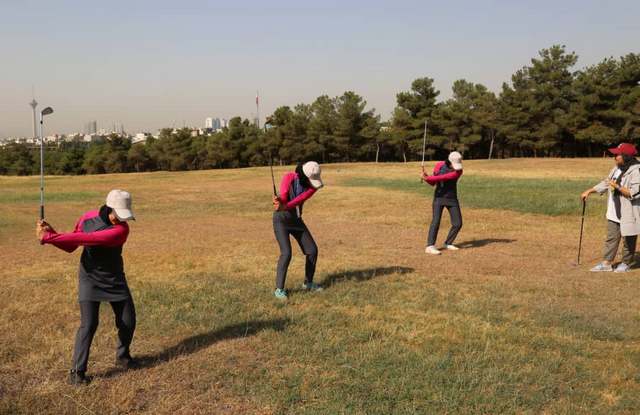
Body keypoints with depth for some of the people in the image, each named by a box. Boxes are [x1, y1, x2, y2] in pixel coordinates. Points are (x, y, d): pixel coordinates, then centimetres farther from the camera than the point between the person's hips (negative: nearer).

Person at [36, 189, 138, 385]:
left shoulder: (121, 229, -26)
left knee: (128, 321, 6)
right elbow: (71, 246, 0)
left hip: (115, 280, 0)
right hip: (90, 279, 0)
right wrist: (51, 233, -17)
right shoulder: (87, 218, -11)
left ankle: (122, 356, 34)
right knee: (88, 324, -12)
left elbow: (85, 239, -35)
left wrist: (49, 237, -36)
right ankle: (77, 371, 1)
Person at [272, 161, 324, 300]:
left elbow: (299, 200, -27)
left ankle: (308, 283, 24)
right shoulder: (288, 177, -19)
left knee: (312, 250, 4)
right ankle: (279, 289, -5)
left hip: (296, 220, 5)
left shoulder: (314, 186, -11)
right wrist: (279, 201, -54)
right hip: (281, 219, -5)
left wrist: (284, 207, -44)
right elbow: (283, 198, -29)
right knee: (286, 253, -19)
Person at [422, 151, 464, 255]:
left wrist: (429, 178, -34)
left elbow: (445, 177, -27)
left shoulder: (458, 170, -11)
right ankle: (430, 246, -20)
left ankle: (448, 244, 19)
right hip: (439, 197, -2)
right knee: (436, 220, -17)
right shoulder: (439, 165, -6)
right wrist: (426, 178, -20)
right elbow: (433, 183, 1)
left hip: (452, 199, 2)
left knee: (458, 223, 0)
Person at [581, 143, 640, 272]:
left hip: (628, 213, -8)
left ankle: (626, 263, 23)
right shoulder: (617, 168, 7)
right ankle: (606, 263, 17)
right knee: (611, 237, 11)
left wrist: (617, 187, -24)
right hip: (614, 213, 8)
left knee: (628, 239, 8)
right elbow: (606, 183, 19)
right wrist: (589, 191, 16)